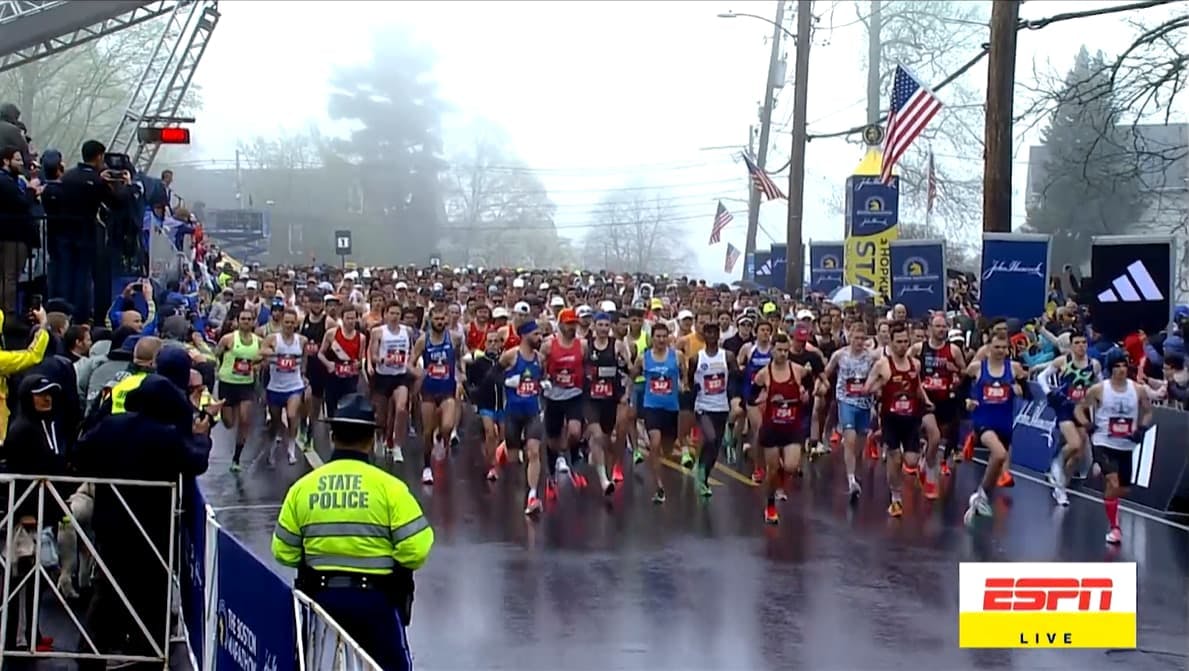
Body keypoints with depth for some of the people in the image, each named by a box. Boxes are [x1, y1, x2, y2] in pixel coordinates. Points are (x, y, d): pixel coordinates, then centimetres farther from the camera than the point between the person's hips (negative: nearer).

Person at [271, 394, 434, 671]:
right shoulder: (388, 486, -11)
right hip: (377, 598, -3)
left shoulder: (302, 487, -2)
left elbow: (284, 553, 3)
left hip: (322, 596, 3)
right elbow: (416, 552, -14)